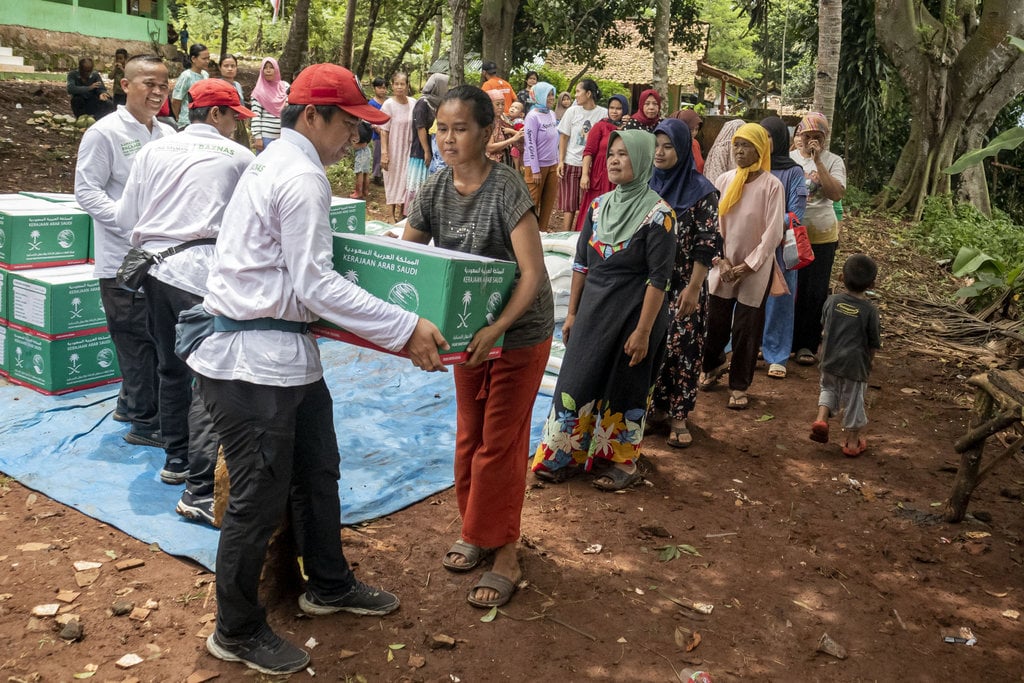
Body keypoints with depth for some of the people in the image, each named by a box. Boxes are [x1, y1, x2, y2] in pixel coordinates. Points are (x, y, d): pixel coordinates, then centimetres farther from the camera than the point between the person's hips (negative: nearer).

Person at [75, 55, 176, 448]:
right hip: (123, 258, -6)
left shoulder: (168, 135, 11)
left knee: (160, 338, 14)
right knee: (137, 340, 0)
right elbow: (87, 192, -11)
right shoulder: (104, 133, -7)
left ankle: (132, 405, 32)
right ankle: (145, 422, 11)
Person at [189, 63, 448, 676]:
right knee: (260, 498, 3)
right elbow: (316, 285, -22)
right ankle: (238, 633, 23)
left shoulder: (278, 163, 15)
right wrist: (405, 328, -22)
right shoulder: (302, 177, -17)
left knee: (317, 474, 22)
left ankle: (329, 585, 42)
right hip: (256, 363, -11)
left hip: (289, 351, 11)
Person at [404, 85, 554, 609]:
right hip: (468, 329, 6)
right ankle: (476, 532, 35)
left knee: (500, 444, 2)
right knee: (469, 437, 16)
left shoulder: (507, 188, -24)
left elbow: (532, 274, -29)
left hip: (519, 331, -6)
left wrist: (497, 328, -41)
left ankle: (504, 555, 17)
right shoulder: (435, 189, -6)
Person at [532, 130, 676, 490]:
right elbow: (581, 263, 10)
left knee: (623, 389, 7)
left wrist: (643, 330, -17)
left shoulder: (657, 212, -13)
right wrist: (572, 312, 10)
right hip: (593, 311, 5)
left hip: (632, 314, -5)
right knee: (577, 382, 9)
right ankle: (567, 455, 25)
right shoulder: (599, 206, 5)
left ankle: (622, 462, 26)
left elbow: (659, 277, -15)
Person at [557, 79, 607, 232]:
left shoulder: (603, 114, -3)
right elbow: (563, 138, 4)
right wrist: (561, 161, -3)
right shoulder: (573, 112, 1)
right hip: (571, 164, 0)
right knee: (569, 206, 0)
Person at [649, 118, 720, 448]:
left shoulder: (700, 191, -9)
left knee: (681, 348, 2)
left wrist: (693, 288, -14)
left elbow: (707, 244, -10)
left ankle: (678, 414, 15)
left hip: (682, 286, -3)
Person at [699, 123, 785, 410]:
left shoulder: (772, 186, -11)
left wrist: (748, 265, -14)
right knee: (715, 319, 10)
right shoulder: (724, 180, -1)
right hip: (723, 265, 3)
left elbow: (773, 232, -12)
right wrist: (721, 259, -6)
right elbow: (712, 222, 3)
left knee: (747, 327, 2)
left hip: (756, 269, -3)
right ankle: (713, 365, 36)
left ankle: (739, 385, 16)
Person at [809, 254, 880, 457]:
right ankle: (852, 442, 25)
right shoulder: (870, 310, -13)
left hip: (830, 361, 3)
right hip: (855, 364, -3)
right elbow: (874, 343, -6)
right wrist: (868, 360, 12)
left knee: (829, 389, 27)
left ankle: (821, 418, 5)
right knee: (853, 400, 12)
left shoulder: (832, 301, -6)